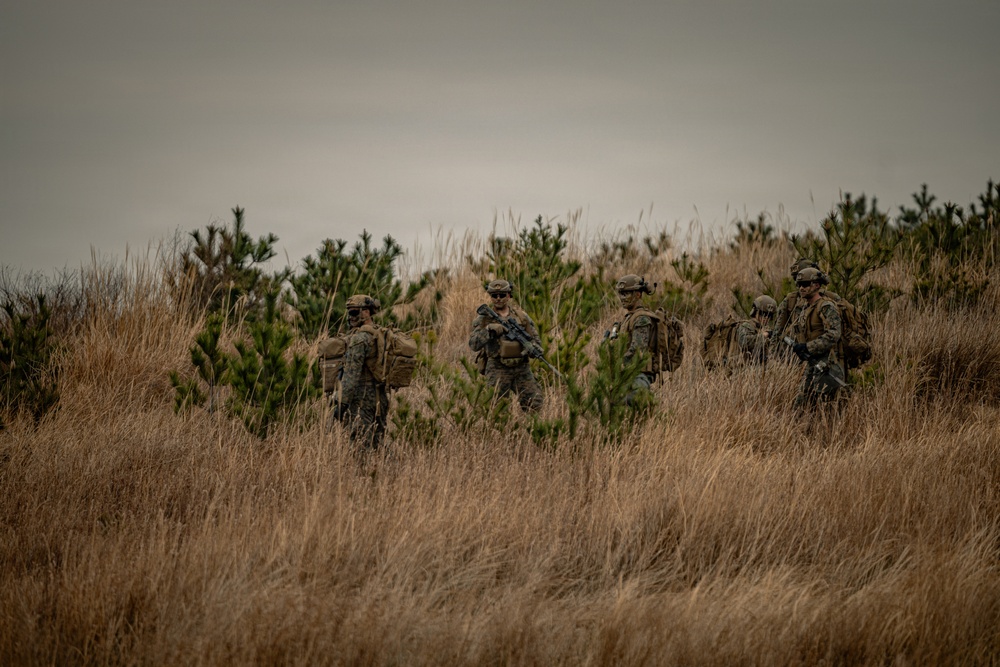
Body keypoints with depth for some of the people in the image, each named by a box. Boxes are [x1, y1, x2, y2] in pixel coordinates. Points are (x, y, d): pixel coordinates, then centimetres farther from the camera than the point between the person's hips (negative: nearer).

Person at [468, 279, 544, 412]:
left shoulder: (521, 316, 9)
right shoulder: (483, 319, 2)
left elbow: (536, 340, 10)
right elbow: (474, 345, -8)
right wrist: (489, 330, -23)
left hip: (521, 369, 3)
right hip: (497, 370, -3)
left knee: (535, 404, -6)